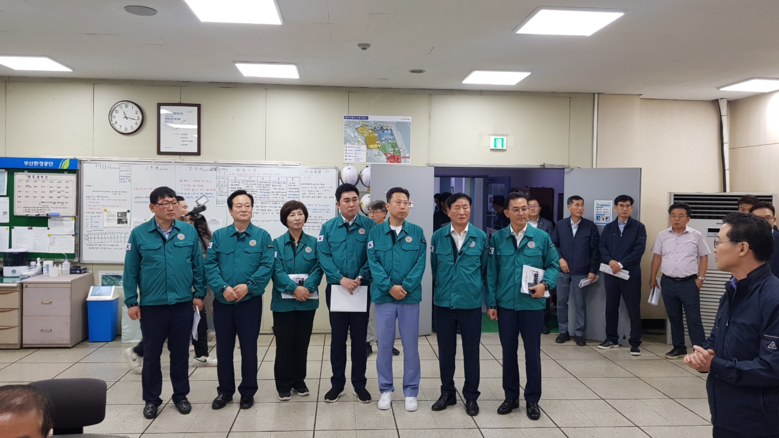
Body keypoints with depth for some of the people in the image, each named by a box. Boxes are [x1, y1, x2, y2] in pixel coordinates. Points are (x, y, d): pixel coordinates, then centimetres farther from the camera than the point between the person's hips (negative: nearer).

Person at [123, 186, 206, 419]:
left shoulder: (189, 231, 0)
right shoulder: (139, 233, -3)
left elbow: (198, 264, 4)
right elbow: (131, 270, -1)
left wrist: (199, 293, 2)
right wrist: (131, 302, -3)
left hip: (183, 303, 1)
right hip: (151, 304, -1)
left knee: (180, 352, 13)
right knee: (151, 354, 11)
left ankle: (180, 395, 28)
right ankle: (151, 399, 27)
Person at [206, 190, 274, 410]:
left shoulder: (262, 236, 0)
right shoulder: (218, 235, 4)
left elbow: (267, 266, -8)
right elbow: (210, 265, -3)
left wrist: (248, 286, -19)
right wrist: (223, 288, -17)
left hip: (250, 301, -2)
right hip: (223, 301, 2)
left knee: (249, 348, 7)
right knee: (223, 349, 11)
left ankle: (248, 392, 22)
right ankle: (225, 391, 26)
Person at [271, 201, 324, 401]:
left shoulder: (313, 242, 4)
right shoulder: (277, 243, -1)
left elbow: (318, 268, -4)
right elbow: (277, 270, -10)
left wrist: (307, 287, -19)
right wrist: (294, 288, -22)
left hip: (307, 300, 2)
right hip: (284, 300, -2)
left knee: (302, 342, 10)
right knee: (284, 343, 3)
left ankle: (299, 381, 24)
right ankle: (284, 385, 15)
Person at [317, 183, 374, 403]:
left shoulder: (369, 225, -1)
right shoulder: (328, 227, 2)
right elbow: (324, 257, -5)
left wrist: (361, 277, -18)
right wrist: (341, 279, -18)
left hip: (362, 289, 0)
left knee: (359, 337, 8)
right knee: (338, 337, 9)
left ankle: (359, 383, 21)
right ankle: (337, 383, 21)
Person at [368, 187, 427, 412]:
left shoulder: (417, 232, 2)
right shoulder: (376, 232, 2)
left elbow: (421, 263, -4)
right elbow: (373, 262, -5)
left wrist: (405, 287, -13)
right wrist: (389, 287, -15)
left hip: (410, 296, 0)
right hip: (384, 296, 0)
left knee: (411, 345, 6)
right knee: (384, 344, 7)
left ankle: (411, 392, 18)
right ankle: (386, 389, 21)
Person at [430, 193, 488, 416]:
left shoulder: (480, 236, -3)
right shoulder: (438, 236, -2)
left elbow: (484, 268, 6)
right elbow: (434, 267, 7)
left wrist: (472, 286, 10)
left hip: (471, 303, -1)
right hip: (443, 302, 1)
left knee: (471, 351, 8)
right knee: (445, 350, 11)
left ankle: (471, 396, 23)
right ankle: (447, 392, 27)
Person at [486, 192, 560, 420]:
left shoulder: (541, 237, -3)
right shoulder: (497, 239, -1)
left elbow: (554, 264, 4)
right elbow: (491, 273, 2)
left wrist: (545, 284, -15)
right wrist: (491, 303, -1)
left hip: (532, 305, -1)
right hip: (505, 304, 1)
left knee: (532, 353, 8)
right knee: (508, 352, 12)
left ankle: (532, 400, 23)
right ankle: (511, 396, 27)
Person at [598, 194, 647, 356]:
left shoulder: (639, 227, 0)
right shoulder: (609, 227, 10)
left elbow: (639, 249, -10)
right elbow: (602, 247, 3)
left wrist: (621, 264, -17)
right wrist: (610, 261, -16)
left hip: (631, 273, -3)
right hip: (611, 273, 3)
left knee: (633, 308, 1)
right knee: (611, 307, 9)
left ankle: (635, 342, 9)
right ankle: (611, 338, 21)